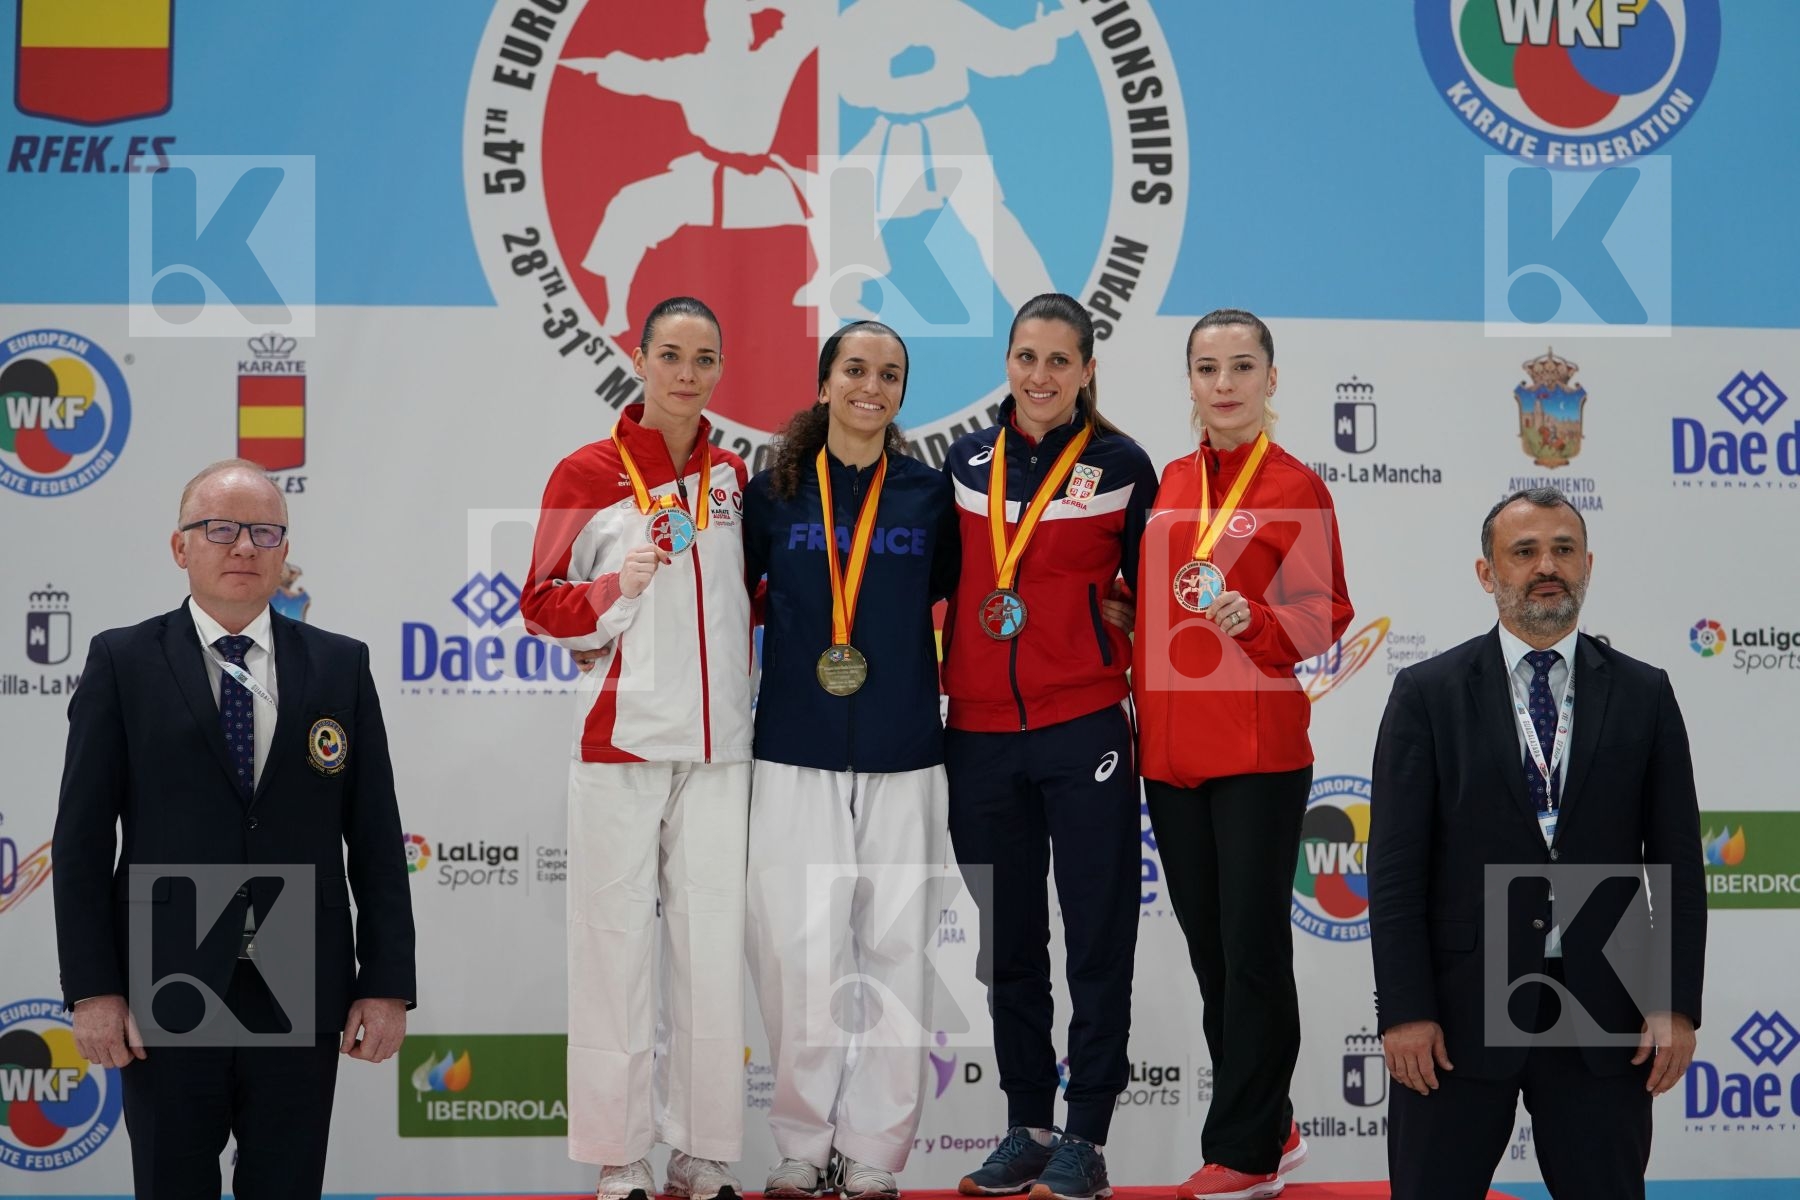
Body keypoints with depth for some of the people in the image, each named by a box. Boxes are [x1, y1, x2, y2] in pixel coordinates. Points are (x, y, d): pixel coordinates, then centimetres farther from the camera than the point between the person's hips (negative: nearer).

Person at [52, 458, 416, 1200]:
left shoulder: (341, 666, 6)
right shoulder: (122, 663, 2)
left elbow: (376, 838, 4)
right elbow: (82, 837, -1)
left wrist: (388, 983, -1)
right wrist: (92, 989, -8)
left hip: (301, 995, 1)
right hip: (166, 996, -1)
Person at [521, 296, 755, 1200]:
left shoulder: (730, 474, 11)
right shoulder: (588, 473, -2)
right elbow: (542, 605, -1)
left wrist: (741, 666, 9)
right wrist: (619, 586, -15)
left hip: (717, 743, 4)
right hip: (622, 738, -4)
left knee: (714, 945, 5)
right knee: (618, 942, -1)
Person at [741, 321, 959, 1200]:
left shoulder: (929, 494, 6)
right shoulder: (774, 492, 5)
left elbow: (951, 593, 15)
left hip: (903, 758, 1)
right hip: (794, 756, 0)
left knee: (894, 949, 2)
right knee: (796, 951, -3)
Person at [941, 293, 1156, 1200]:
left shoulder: (1122, 466, -1)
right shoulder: (965, 462, 8)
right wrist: (936, 691, 12)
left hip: (1086, 729, -3)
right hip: (980, 735, 3)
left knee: (1097, 934, 1)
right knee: (1008, 940, 10)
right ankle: (1026, 1124, 20)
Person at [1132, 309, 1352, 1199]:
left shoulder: (1295, 488, -5)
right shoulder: (1172, 482, 11)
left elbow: (1328, 616, -3)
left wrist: (1254, 620, -21)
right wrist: (1140, 711, 6)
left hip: (1258, 749, -6)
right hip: (1170, 748, 6)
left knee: (1252, 951, -2)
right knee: (1208, 949, 11)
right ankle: (1268, 1127, 25)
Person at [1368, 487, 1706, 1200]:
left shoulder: (1643, 695, 6)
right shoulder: (1428, 694, 0)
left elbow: (1677, 861, 5)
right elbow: (1395, 867, -4)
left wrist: (1677, 1006, -3)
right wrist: (1404, 1010, -10)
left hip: (1602, 1013, 2)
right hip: (1459, 1009, -1)